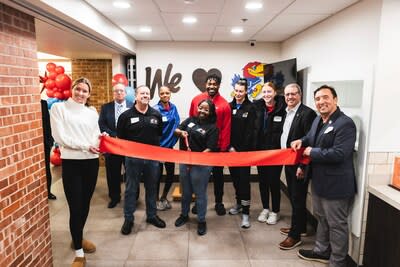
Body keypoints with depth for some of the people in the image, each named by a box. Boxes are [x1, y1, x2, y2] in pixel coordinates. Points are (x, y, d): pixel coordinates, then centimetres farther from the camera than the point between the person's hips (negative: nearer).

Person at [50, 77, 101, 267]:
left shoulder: (92, 111, 11)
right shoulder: (58, 108, -1)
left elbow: (96, 134, 9)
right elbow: (60, 137, -10)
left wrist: (101, 138, -14)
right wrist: (86, 146, -16)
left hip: (91, 161, 4)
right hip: (71, 162, -4)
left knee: (85, 204, 16)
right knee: (75, 207, -2)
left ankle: (78, 237, 38)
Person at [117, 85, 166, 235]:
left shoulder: (156, 115, 5)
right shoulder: (126, 116, -3)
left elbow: (161, 134, 13)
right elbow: (120, 137, 2)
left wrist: (158, 148, 5)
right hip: (133, 158, -2)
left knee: (151, 188, 14)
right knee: (131, 189, 8)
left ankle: (152, 215, 30)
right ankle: (128, 219, 22)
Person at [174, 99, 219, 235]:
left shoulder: (212, 128, -9)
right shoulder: (191, 120, 5)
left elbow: (209, 149, -14)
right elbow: (176, 130, 10)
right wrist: (181, 132, -14)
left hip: (201, 164, -5)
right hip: (184, 161, 5)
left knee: (200, 193, 7)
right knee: (185, 191, 20)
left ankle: (201, 221, 24)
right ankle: (184, 215, 40)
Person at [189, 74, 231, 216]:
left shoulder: (224, 104, -8)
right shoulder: (196, 100, -2)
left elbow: (226, 128, -7)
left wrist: (223, 148, -8)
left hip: (216, 146, -1)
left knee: (218, 175, 12)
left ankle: (219, 202, 29)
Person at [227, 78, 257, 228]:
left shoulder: (250, 108, -4)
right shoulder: (230, 106, 6)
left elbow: (250, 131, -8)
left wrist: (240, 149, -11)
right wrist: (230, 147, -6)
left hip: (245, 149, -4)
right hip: (231, 149, 4)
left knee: (244, 179, -4)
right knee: (235, 177, 13)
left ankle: (245, 212, 2)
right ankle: (239, 203, 32)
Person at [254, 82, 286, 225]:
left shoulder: (282, 108, -12)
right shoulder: (257, 107, 0)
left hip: (276, 151, -4)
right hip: (260, 150, 4)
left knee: (274, 181, 7)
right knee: (262, 181, 13)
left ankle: (275, 211, 24)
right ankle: (265, 208, 31)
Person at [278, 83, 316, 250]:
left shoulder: (307, 113, -16)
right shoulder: (286, 113, 11)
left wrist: (302, 166, -21)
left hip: (299, 165, -8)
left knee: (298, 199, 2)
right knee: (293, 197, 19)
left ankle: (295, 235, 15)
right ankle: (300, 227, 35)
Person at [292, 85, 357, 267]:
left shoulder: (345, 124, -21)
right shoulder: (318, 120, 7)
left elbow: (339, 154, -30)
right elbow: (311, 138, 24)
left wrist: (312, 152, -19)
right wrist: (302, 141, 1)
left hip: (336, 184, -9)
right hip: (319, 181, 9)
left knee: (336, 224, 8)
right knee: (321, 218, 24)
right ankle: (321, 251, 43)